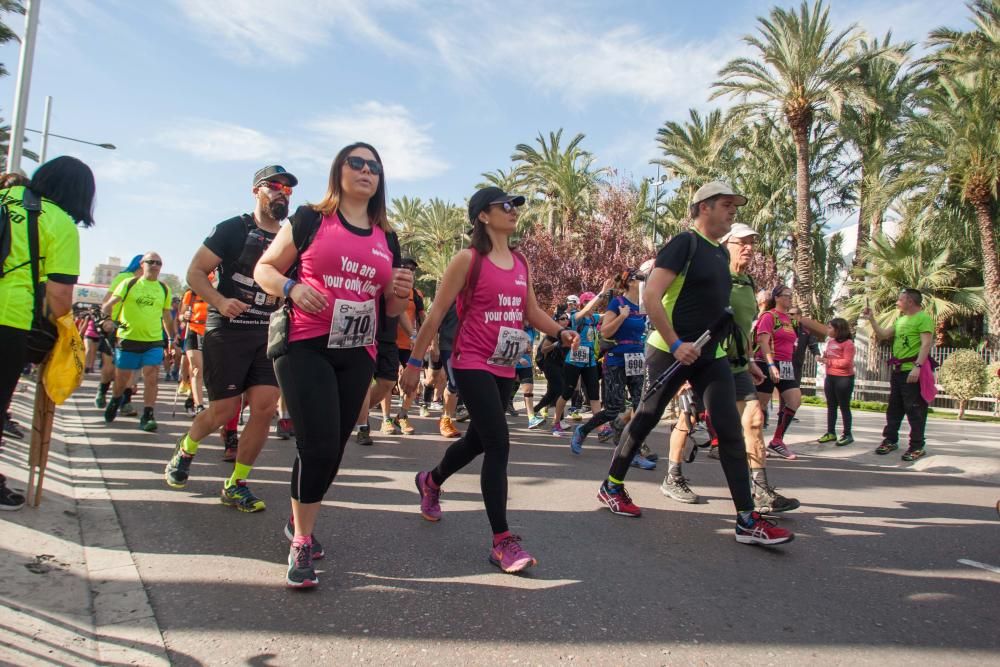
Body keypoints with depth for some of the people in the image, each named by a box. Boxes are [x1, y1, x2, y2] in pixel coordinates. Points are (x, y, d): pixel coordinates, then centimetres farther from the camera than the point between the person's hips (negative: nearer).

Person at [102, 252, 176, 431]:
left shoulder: (164, 289, 10)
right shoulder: (129, 284, 2)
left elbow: (167, 316, 18)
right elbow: (109, 305, 0)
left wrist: (171, 337, 15)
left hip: (154, 342, 1)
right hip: (128, 339, -1)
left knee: (152, 377, -12)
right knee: (121, 379, 9)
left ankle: (147, 416, -8)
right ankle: (116, 400, 41)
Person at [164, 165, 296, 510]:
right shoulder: (232, 229, -2)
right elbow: (195, 272, -4)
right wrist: (220, 302, -21)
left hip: (268, 334, 4)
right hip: (227, 331, -4)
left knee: (266, 405, -8)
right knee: (225, 409, 0)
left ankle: (235, 485, 7)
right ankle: (185, 449, 33)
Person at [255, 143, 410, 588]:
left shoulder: (387, 239, 14)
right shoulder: (310, 220, 2)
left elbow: (391, 308, 19)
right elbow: (264, 269, 4)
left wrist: (401, 292, -3)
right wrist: (292, 288, -16)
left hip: (357, 355, 5)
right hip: (305, 347, -5)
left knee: (334, 448, 11)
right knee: (318, 444, -13)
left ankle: (299, 523, 35)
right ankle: (301, 544, 7)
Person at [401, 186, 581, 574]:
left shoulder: (521, 263, 10)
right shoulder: (468, 260, -9)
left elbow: (532, 312, 15)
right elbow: (437, 314, -8)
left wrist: (560, 332, -5)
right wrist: (414, 362, -7)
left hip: (504, 368, 7)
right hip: (473, 364, -7)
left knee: (478, 440, 19)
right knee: (499, 444, -14)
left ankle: (431, 482, 48)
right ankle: (502, 542, -5)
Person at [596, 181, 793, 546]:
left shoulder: (721, 253, 15)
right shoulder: (685, 243, -11)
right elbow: (650, 296, -20)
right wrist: (676, 344, -22)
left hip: (711, 354, 7)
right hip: (671, 351, -7)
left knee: (730, 430, -1)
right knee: (645, 420, 6)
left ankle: (747, 521, 2)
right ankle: (611, 486, 26)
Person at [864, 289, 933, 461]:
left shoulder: (923, 318, -10)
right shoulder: (900, 319, 18)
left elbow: (926, 344, -19)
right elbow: (882, 335, 21)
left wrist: (917, 366, -27)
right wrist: (871, 319, 11)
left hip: (913, 371, -9)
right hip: (898, 370, 9)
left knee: (915, 410, -4)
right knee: (893, 408, 14)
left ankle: (917, 446, 4)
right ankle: (890, 440, 23)